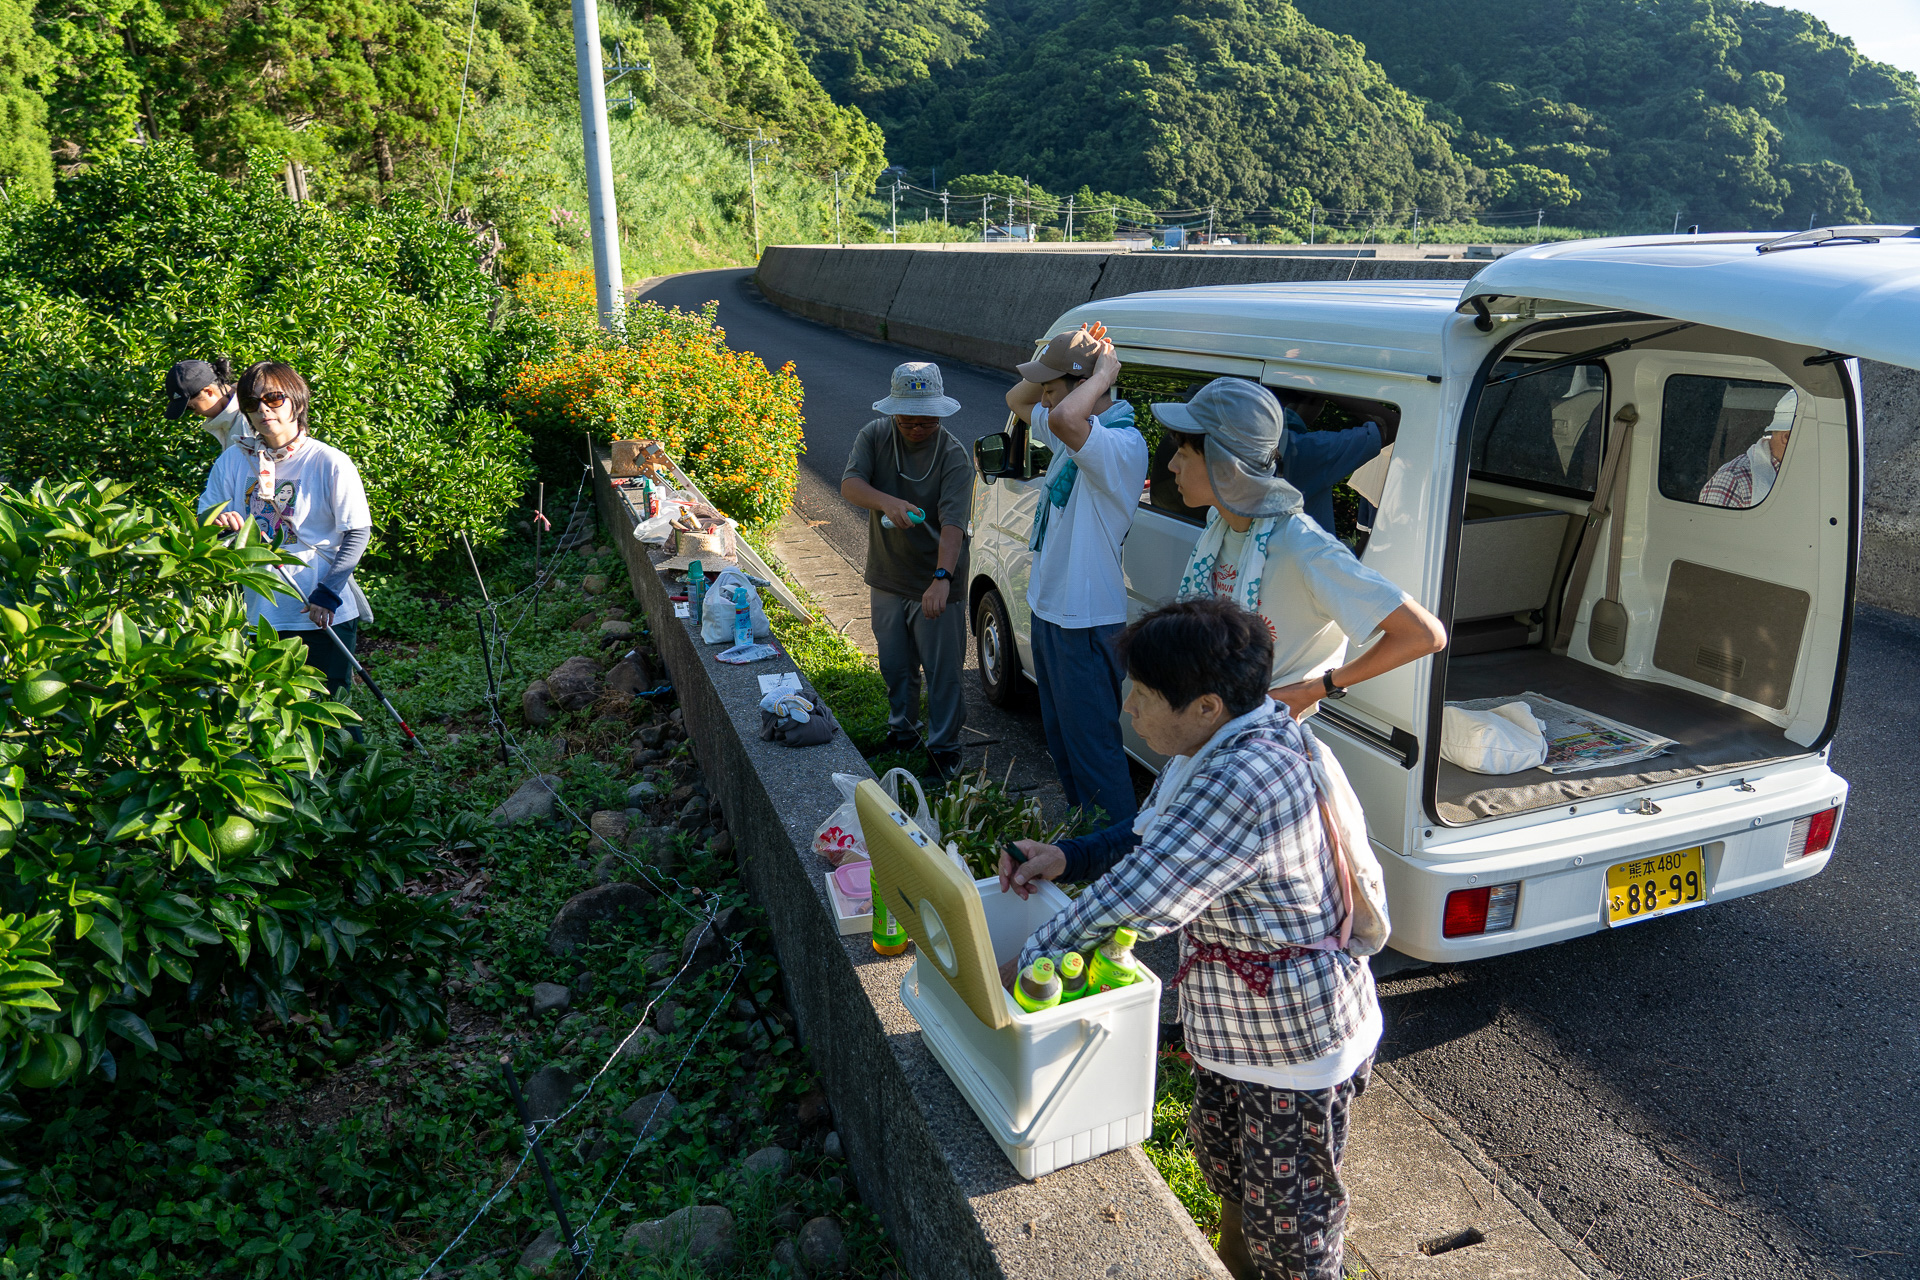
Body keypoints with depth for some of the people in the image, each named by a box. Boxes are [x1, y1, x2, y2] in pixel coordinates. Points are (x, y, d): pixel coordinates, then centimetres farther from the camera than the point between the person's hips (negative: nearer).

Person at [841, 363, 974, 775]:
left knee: (943, 671, 3)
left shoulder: (954, 455, -17)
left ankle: (944, 747, 19)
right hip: (887, 579, 4)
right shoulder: (875, 436, -5)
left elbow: (952, 524, -28)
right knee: (895, 666, 18)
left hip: (935, 584, -4)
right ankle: (901, 729, 39)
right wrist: (888, 501, -40)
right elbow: (849, 484, -19)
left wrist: (942, 578, -43)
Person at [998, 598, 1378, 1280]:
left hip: (1299, 1044, -10)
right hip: (1235, 1024, 10)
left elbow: (1137, 898, -35)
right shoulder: (1227, 738, -4)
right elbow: (1152, 837, 9)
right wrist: (1066, 857, -5)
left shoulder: (1245, 783, -37)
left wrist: (1027, 961, -22)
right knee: (1225, 1167, 30)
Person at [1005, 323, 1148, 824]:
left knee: (1093, 747, 0)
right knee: (1060, 739, 22)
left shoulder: (1122, 444, -25)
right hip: (1050, 609, 10)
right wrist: (1065, 360, 3)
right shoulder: (1081, 432, 6)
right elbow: (1017, 400, 21)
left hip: (1086, 625, -10)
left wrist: (1102, 374, -27)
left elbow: (1064, 419, -45)